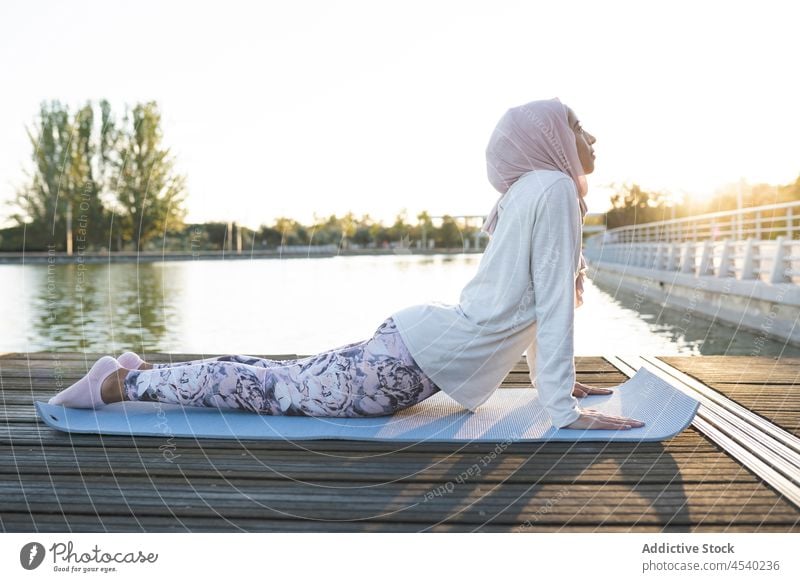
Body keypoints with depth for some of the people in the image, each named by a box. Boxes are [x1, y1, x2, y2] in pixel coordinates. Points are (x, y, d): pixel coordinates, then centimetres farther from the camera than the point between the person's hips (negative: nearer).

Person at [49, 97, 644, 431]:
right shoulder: (555, 189, -13)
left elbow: (530, 301, 23)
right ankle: (124, 381, 8)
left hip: (421, 336, 9)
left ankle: (144, 371, 23)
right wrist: (564, 410, -16)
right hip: (419, 358, -9)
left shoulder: (530, 194, 17)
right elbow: (554, 305, -18)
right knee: (279, 389, -2)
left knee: (289, 379, 14)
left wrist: (552, 377, 23)